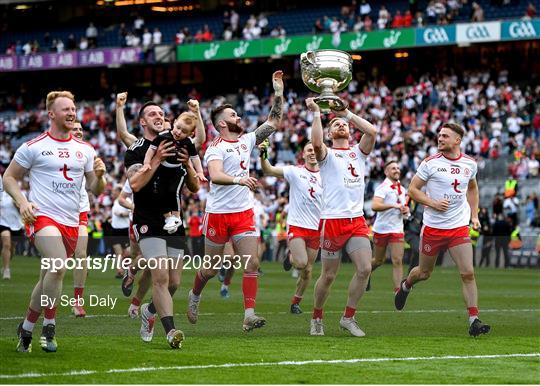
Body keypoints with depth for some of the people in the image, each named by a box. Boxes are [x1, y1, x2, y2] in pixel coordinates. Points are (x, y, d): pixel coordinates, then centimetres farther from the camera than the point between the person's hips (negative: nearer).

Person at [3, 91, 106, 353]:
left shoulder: (85, 150, 13)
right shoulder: (33, 147, 0)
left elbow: (95, 190, 16)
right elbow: (9, 177, 5)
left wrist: (99, 176, -6)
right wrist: (22, 202, -11)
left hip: (71, 223, 5)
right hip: (42, 216, -5)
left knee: (48, 280, 10)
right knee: (59, 266, -27)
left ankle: (27, 327, 26)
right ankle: (49, 324, -12)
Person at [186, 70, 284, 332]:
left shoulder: (246, 141, 10)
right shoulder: (215, 148, -10)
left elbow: (274, 122, 13)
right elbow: (215, 175, -27)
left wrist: (278, 91, 6)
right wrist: (239, 179, -44)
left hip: (244, 213, 5)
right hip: (218, 214, -5)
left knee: (252, 264, -10)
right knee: (212, 268, 8)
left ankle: (249, 316, -13)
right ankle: (194, 296, 36)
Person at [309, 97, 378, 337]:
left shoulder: (358, 152, 15)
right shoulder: (327, 155, 4)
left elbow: (372, 131, -2)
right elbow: (316, 143, -20)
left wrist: (347, 113, 1)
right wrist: (316, 114, -14)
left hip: (357, 220, 4)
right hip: (332, 220, -4)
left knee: (365, 268, -11)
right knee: (328, 276, 2)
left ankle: (348, 318, 2)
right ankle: (317, 319, 21)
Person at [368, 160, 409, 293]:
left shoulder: (402, 189, 12)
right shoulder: (383, 188, -12)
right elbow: (375, 206, -26)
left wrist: (406, 210, 4)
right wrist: (393, 205, -30)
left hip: (397, 230, 4)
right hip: (381, 228, -4)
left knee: (397, 261, -8)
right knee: (379, 260, 11)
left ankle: (398, 290, -10)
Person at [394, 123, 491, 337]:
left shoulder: (469, 164, 4)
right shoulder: (430, 163, -7)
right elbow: (413, 189, -3)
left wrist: (474, 215, 14)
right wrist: (433, 203, -17)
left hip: (459, 228, 2)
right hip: (433, 227, -2)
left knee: (468, 273, -11)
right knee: (424, 273, 12)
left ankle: (474, 321, -9)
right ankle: (406, 285, 47)